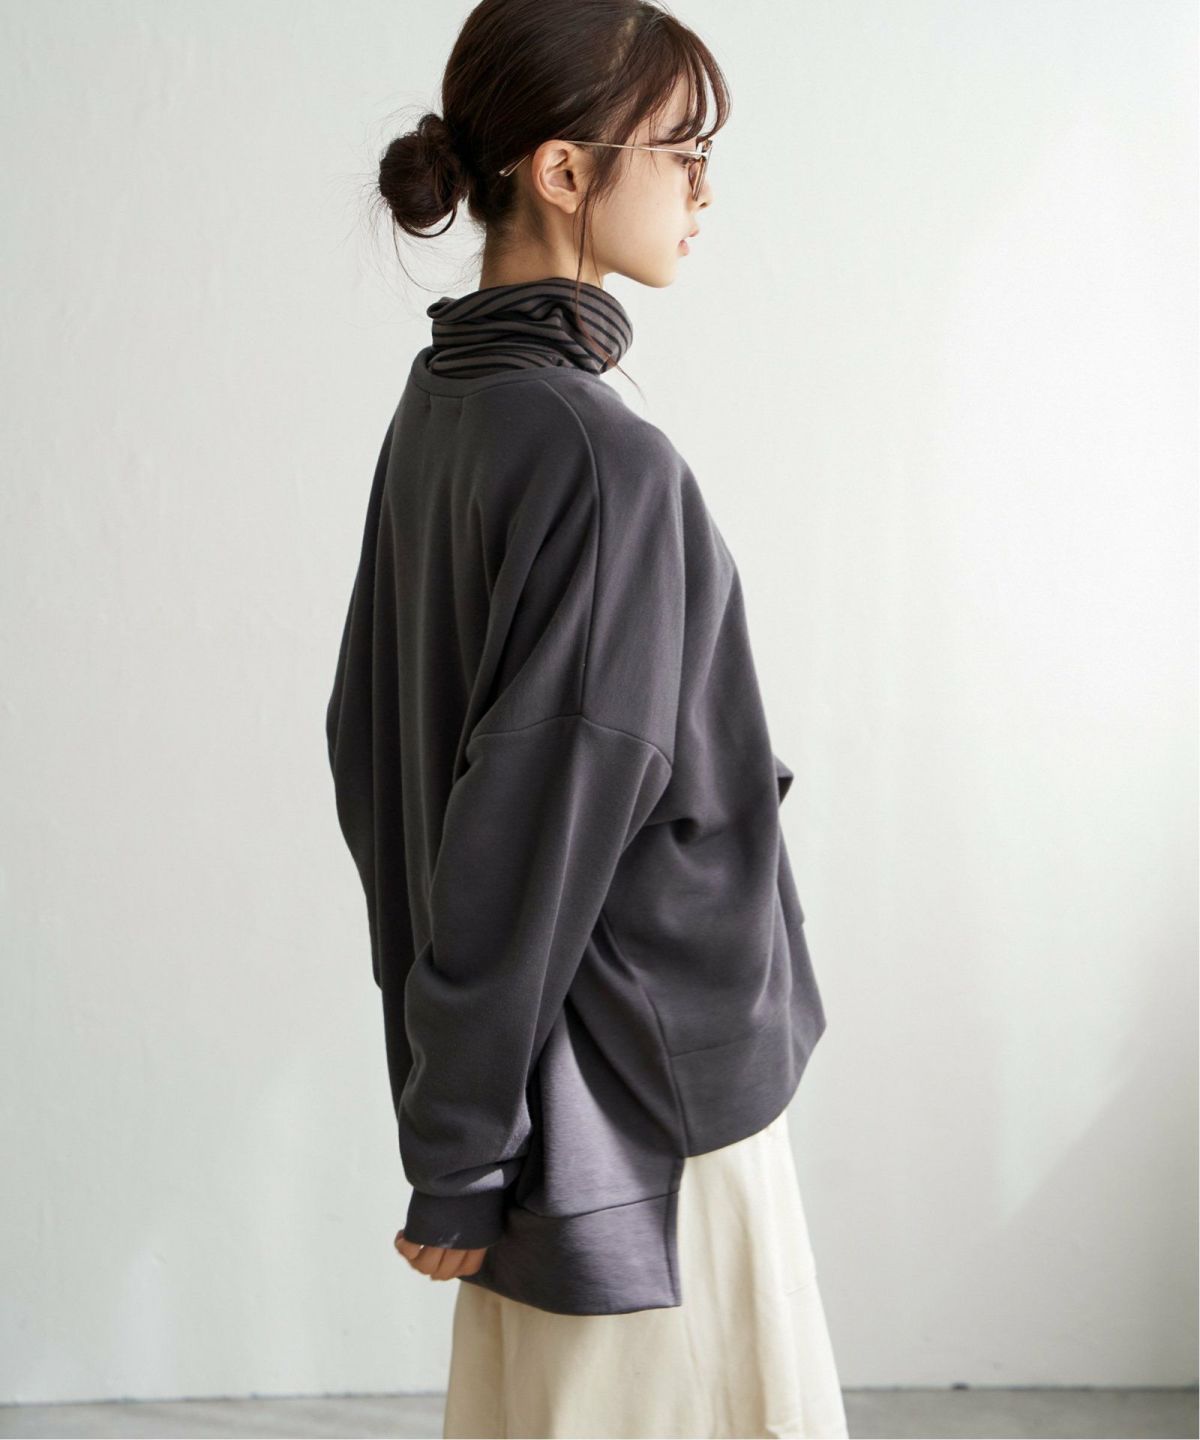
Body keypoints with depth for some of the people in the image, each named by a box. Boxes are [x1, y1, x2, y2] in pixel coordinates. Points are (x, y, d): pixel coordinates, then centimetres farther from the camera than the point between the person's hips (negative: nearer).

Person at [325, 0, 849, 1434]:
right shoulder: (598, 455, -24)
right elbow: (535, 820, -24)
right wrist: (458, 1167, -16)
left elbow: (365, 736, 10)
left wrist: (451, 1071, 17)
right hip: (648, 1076, -8)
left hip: (541, 1038, 9)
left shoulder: (440, 406, 4)